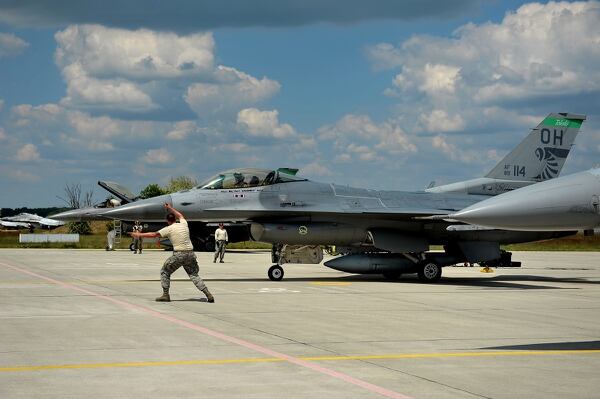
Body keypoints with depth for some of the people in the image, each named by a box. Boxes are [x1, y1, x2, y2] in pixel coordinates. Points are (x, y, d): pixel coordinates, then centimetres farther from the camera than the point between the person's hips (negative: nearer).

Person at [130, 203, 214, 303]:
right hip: (190, 253, 5)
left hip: (178, 254, -5)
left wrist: (139, 235, 12)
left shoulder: (168, 229, -2)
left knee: (165, 272, 14)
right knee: (194, 275, 13)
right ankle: (208, 294, 2)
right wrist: (170, 208, 47)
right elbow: (180, 215, 34)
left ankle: (165, 295, 9)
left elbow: (153, 234, 0)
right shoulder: (184, 224, 11)